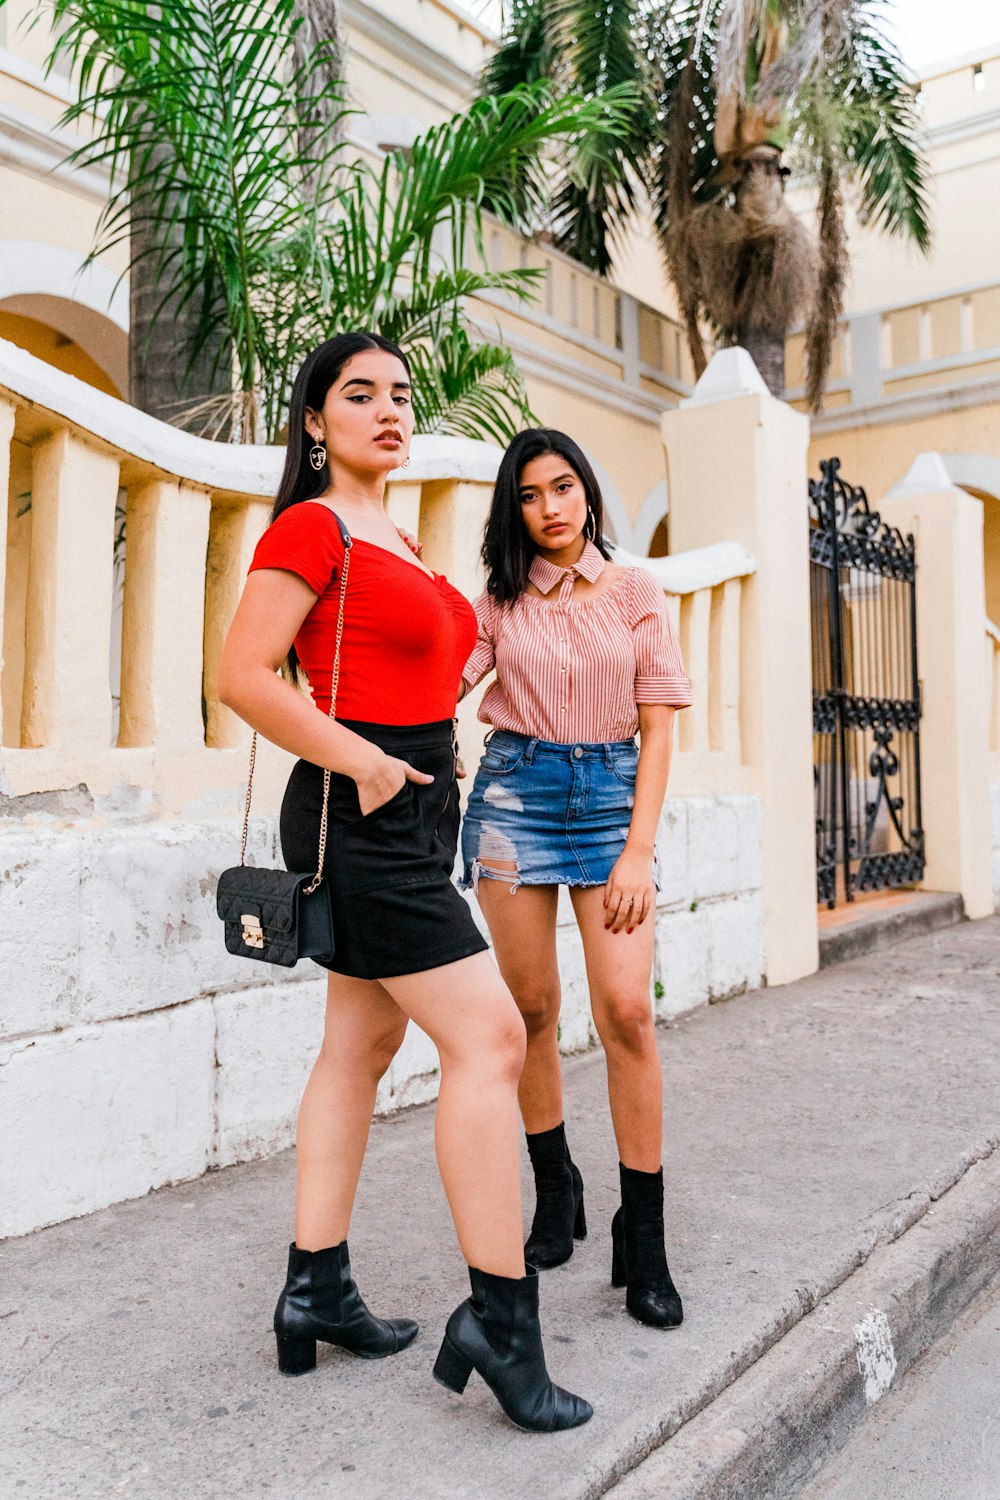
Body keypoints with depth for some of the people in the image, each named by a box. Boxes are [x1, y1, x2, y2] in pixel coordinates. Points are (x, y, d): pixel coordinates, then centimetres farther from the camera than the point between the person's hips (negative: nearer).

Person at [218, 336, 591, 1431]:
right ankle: (500, 1320, -1)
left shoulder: (392, 540, 19)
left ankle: (316, 1290, 23)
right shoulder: (312, 527, -9)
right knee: (488, 1038, -12)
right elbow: (242, 675, -17)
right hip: (360, 817, -10)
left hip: (408, 816, 10)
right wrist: (364, 761, -19)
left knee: (361, 1046, 12)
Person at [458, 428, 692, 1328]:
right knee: (533, 1009, 5)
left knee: (626, 1009, -11)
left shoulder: (636, 593, 6)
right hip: (514, 791, 1)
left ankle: (643, 1242, 2)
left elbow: (658, 727, 1)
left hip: (610, 794, -1)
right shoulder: (500, 598, 8)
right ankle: (556, 1191, 26)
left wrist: (639, 850, -7)